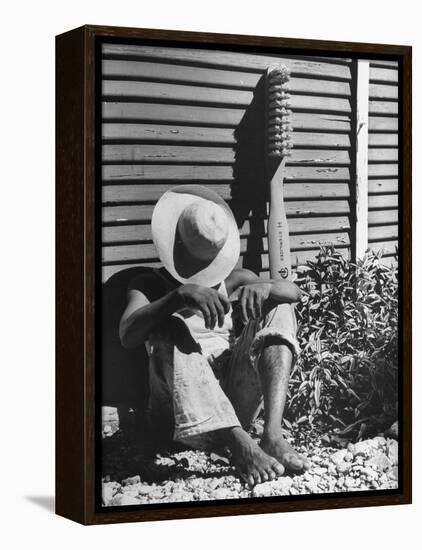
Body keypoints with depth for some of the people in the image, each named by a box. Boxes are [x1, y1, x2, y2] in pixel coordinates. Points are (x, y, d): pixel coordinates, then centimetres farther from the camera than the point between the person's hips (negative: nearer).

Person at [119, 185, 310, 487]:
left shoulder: (233, 281, 20)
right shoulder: (151, 285, 10)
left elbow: (294, 291, 4)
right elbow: (127, 335, -12)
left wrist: (264, 287, -20)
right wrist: (180, 296, -29)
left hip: (236, 402, 3)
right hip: (182, 412, -3)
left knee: (278, 308, -8)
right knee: (171, 329, -28)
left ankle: (273, 433, -30)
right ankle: (239, 443, -45)